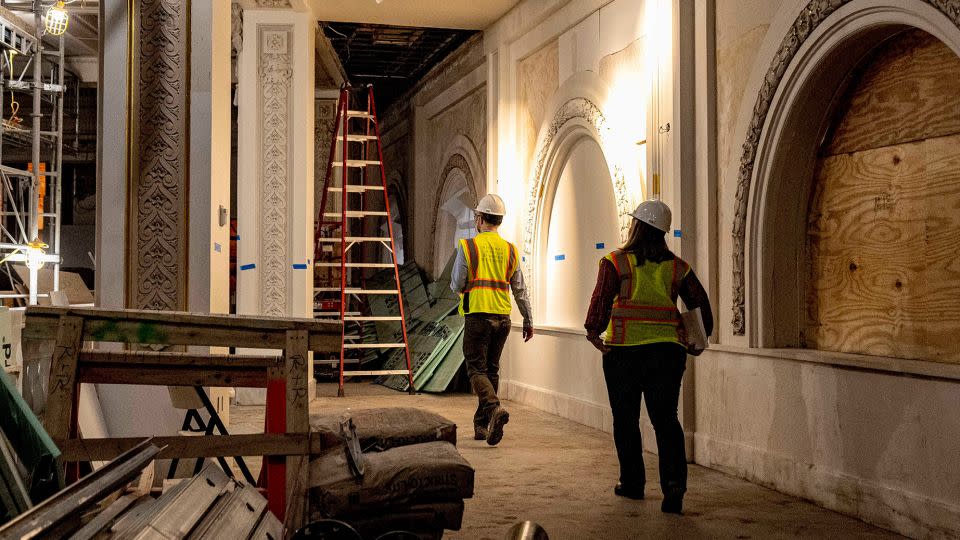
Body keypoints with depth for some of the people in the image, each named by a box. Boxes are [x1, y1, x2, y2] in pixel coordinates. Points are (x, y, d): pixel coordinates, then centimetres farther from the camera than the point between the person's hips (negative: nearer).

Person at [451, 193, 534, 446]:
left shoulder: (468, 246, -6)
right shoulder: (510, 250, 8)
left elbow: (457, 286, -7)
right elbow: (520, 290, 9)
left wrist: (457, 283, 17)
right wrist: (528, 321, 15)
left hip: (478, 316, -5)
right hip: (503, 318, 5)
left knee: (477, 369, -2)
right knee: (491, 370, 13)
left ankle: (494, 408, -27)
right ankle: (481, 425, 18)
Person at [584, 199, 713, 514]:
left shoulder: (615, 261, 0)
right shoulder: (676, 266, 10)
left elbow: (602, 297, -13)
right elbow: (700, 302, 13)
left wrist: (593, 330, -16)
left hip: (624, 349, -2)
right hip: (667, 349, 2)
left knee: (626, 418, 11)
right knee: (666, 418, 3)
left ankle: (632, 483, 19)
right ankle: (674, 482, -14)